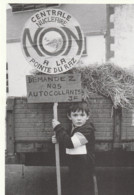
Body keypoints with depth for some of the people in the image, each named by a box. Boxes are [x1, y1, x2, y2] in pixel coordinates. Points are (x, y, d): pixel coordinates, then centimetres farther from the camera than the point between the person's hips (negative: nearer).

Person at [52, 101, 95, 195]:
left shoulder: (87, 130, -22)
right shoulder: (73, 128, 9)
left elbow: (70, 143, -28)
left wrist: (58, 127, -22)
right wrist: (58, 139, 3)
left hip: (84, 169, -9)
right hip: (74, 166, 9)